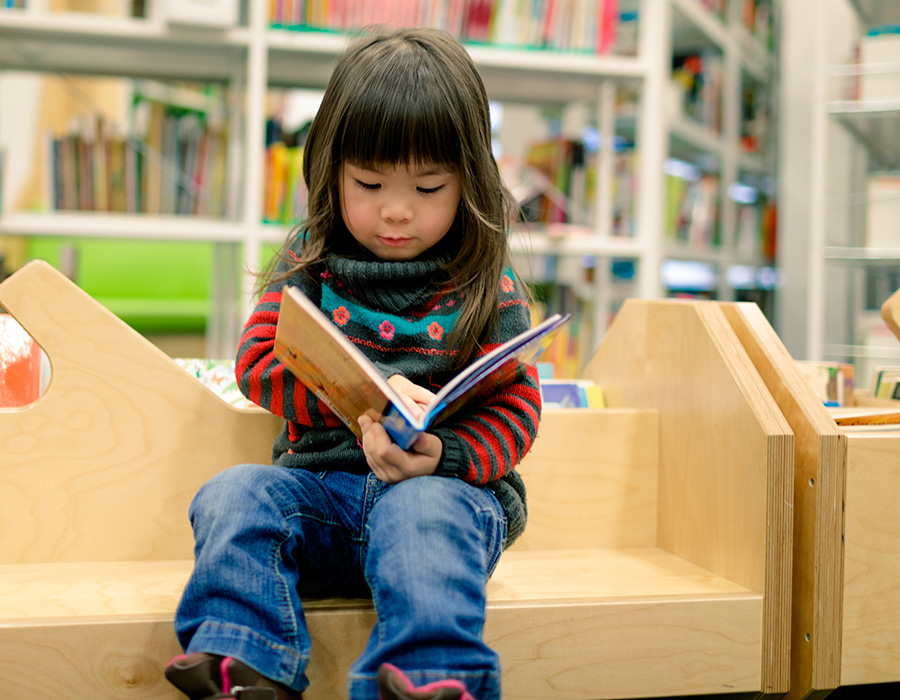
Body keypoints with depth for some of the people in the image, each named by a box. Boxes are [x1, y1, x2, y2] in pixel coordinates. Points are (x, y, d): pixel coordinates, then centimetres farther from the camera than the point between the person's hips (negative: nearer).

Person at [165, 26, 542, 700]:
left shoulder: (486, 285, 1)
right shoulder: (307, 263, 8)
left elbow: (514, 407, -2)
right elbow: (259, 365, 1)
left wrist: (442, 454, -25)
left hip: (445, 485, -3)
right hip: (318, 481, 3)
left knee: (421, 516, -37)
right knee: (237, 493, -25)